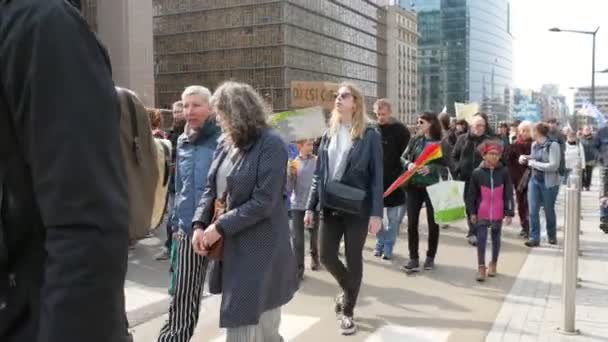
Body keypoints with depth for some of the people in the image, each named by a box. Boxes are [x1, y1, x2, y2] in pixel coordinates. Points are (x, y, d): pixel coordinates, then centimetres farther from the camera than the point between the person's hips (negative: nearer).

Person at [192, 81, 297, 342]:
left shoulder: (271, 145, -15)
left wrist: (220, 227, -18)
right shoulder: (225, 143, 9)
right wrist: (200, 224, -5)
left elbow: (263, 203, -20)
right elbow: (211, 188, 11)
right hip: (231, 248, 7)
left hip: (260, 252, -7)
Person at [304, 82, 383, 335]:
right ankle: (348, 291, 36)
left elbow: (377, 177, -8)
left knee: (353, 259, 6)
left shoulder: (369, 135, -6)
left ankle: (347, 312, 23)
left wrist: (376, 213, -13)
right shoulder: (329, 135, 8)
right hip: (330, 207, 5)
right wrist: (310, 206, 7)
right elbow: (319, 173, 10)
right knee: (326, 256, 6)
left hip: (357, 208, -4)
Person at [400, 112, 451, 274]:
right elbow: (403, 157, 7)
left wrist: (431, 169, -23)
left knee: (433, 223, 9)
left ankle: (430, 257, 24)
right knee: (412, 223, 0)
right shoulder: (415, 140, 4)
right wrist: (408, 164, -14)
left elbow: (447, 168, -8)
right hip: (414, 186, 3)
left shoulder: (443, 144, -6)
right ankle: (414, 259, 6)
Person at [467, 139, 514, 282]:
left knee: (496, 238, 14)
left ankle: (493, 264, 30)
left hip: (498, 213, 1)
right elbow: (472, 194, 1)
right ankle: (481, 267, 3)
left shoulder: (504, 172, -4)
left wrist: (509, 213, -6)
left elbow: (509, 194, -3)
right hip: (482, 212, -1)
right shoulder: (477, 173, -6)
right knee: (481, 239, -4)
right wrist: (472, 212, 0)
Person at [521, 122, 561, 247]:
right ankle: (534, 237, 1)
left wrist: (533, 163, -18)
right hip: (534, 180, 5)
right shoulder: (534, 144, 5)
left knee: (549, 210, 11)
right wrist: (526, 158, 0)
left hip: (549, 183, -5)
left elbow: (553, 166, -21)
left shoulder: (553, 145, -14)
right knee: (533, 211, -4)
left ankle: (552, 236, 30)